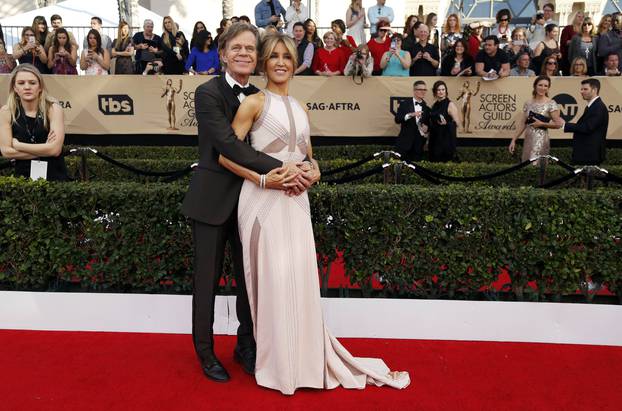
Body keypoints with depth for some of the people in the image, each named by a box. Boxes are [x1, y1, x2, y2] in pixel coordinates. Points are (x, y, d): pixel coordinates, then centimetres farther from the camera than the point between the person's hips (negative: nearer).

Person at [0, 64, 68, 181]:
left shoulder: (53, 108, -7)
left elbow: (55, 149, -15)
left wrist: (18, 145, -7)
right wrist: (44, 150, -11)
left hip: (54, 175, -1)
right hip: (23, 176, 1)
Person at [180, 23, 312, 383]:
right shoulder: (208, 93, -9)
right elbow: (228, 144, -22)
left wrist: (303, 169, -19)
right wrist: (279, 168, -28)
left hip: (251, 198, 5)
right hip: (213, 200, -4)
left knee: (249, 276, 13)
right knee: (207, 278, 8)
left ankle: (247, 346, 32)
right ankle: (205, 351, 28)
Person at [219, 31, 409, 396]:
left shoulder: (301, 109, 16)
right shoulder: (255, 103, -2)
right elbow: (226, 154, -8)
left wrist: (312, 171, 0)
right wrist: (263, 178, -16)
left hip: (295, 201, 5)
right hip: (263, 201, -5)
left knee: (301, 277, 6)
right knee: (273, 279, -2)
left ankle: (305, 357, 24)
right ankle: (276, 362, 18)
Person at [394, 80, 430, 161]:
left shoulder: (426, 107, 9)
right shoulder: (405, 104, 0)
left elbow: (428, 123, 16)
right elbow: (397, 120, -11)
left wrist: (426, 127, -7)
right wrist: (410, 115, -24)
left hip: (419, 143, 3)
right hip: (405, 142, -3)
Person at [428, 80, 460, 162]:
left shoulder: (450, 105, -7)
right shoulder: (434, 105, 11)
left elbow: (457, 123, -11)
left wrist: (446, 123, -26)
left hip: (446, 139, -6)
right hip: (434, 139, 6)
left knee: (445, 161, -5)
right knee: (434, 161, 7)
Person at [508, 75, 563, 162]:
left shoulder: (551, 104, -5)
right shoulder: (528, 103, 8)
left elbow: (558, 124, -6)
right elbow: (522, 124, 10)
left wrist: (541, 124, -11)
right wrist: (513, 140, 5)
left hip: (541, 139, -5)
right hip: (528, 139, 5)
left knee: (535, 164, -10)